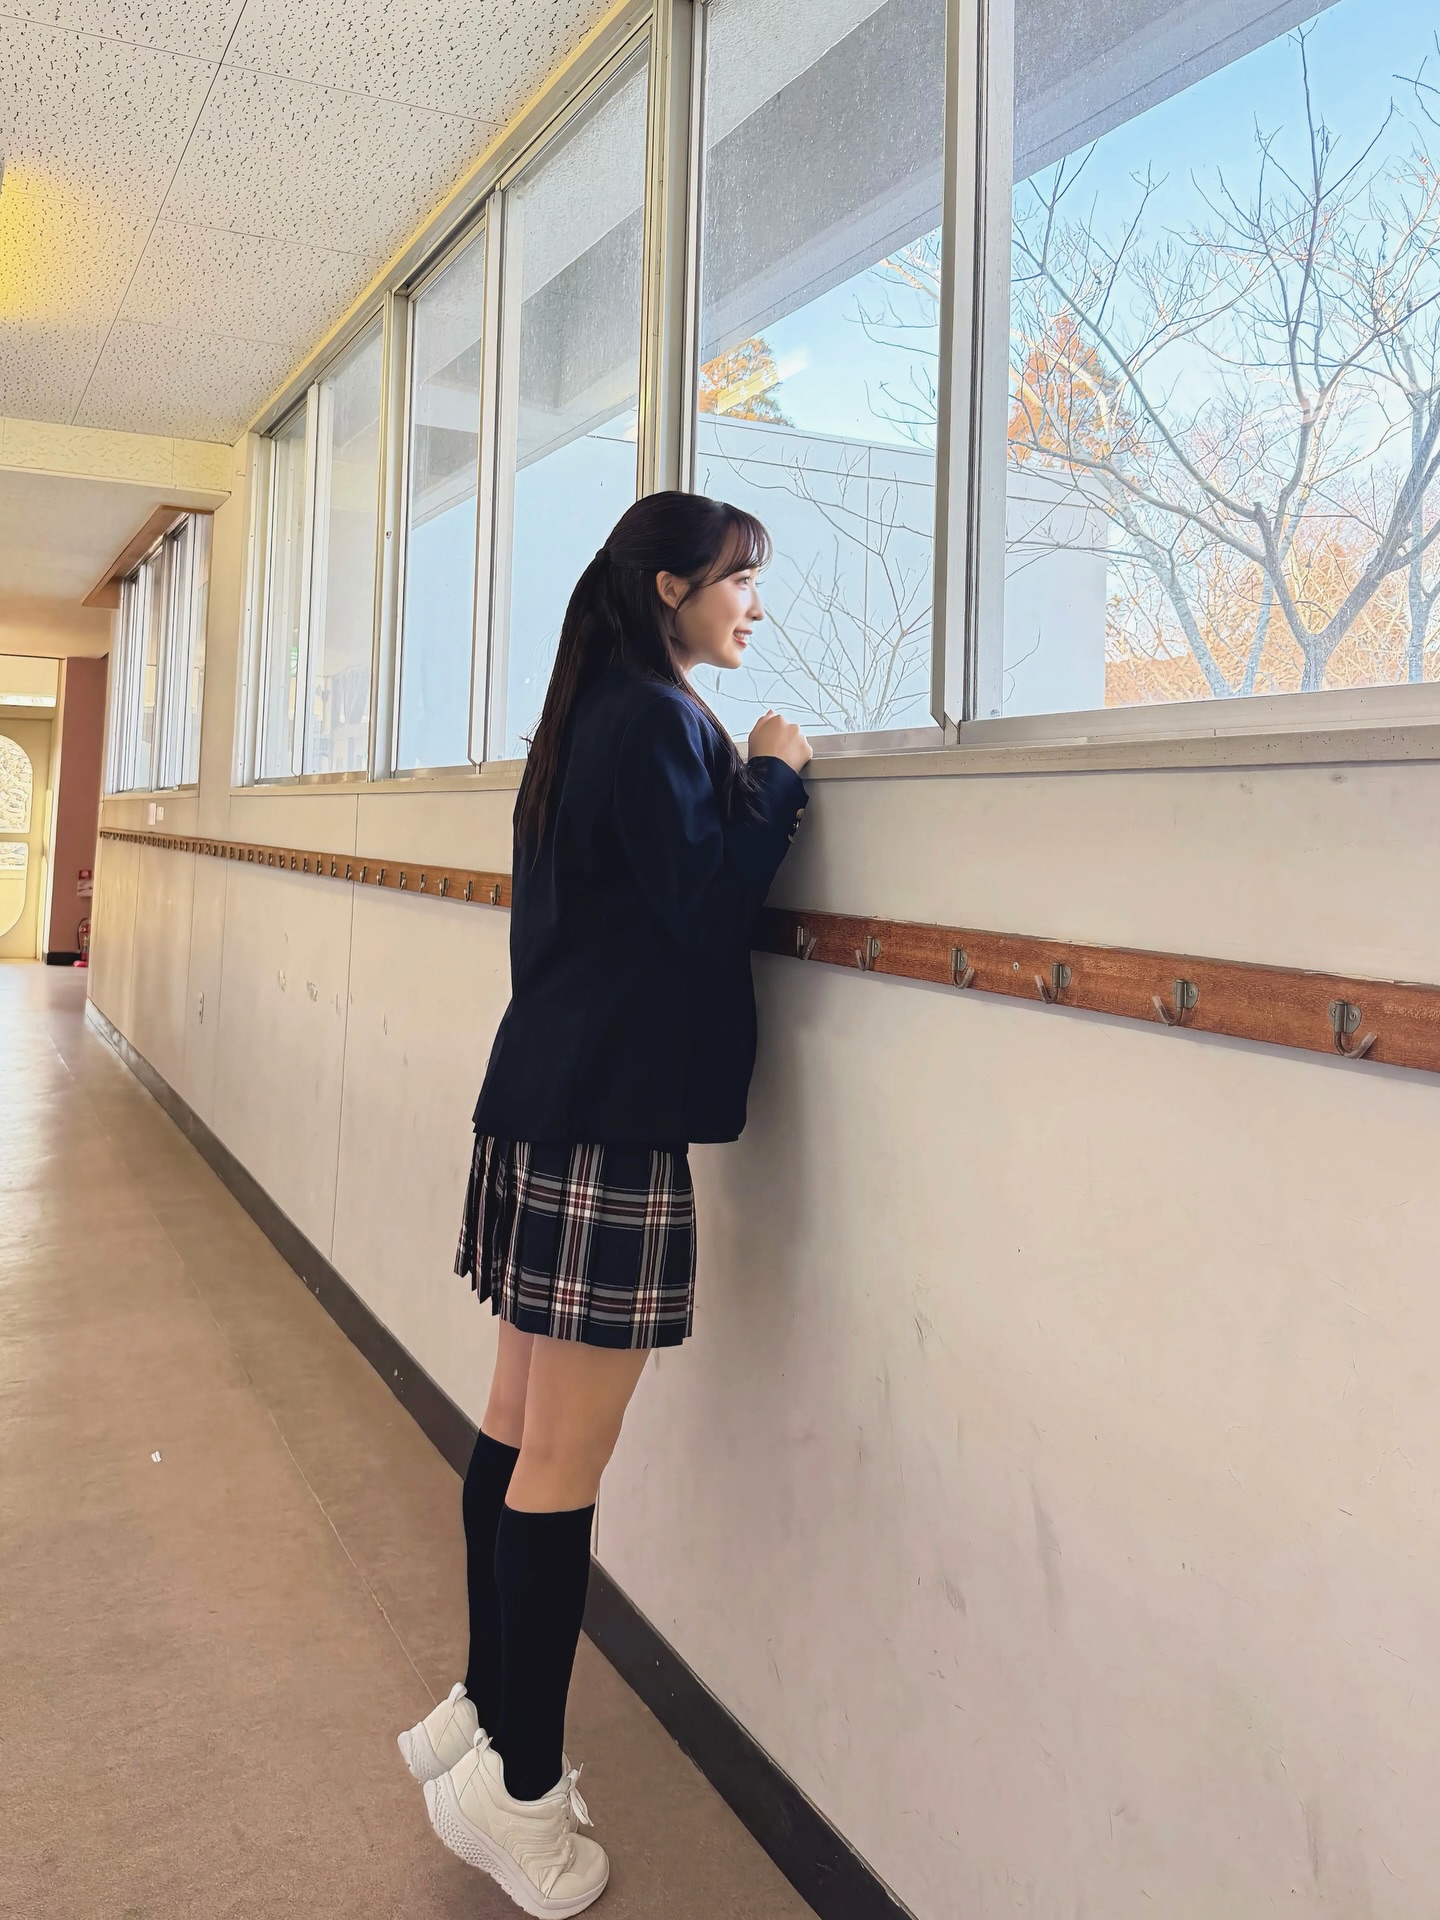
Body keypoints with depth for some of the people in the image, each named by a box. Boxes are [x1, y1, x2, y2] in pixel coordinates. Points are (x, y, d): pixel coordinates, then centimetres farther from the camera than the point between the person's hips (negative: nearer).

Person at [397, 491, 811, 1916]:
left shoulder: (599, 716, 19)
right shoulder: (658, 718, -11)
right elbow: (707, 902, -17)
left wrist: (746, 783, 13)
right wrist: (774, 776, -5)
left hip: (549, 1101, 10)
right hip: (608, 1118, -10)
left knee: (520, 1426, 16)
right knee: (566, 1461, -1)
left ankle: (479, 1715, 30)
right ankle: (517, 1792, 14)